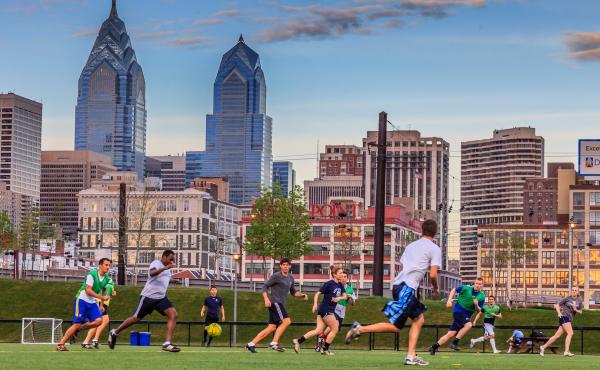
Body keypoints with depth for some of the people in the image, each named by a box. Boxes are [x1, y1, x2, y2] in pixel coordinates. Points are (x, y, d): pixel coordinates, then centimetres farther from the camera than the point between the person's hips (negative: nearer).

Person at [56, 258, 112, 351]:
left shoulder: (106, 278, 5)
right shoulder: (92, 274, -17)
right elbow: (88, 290, -22)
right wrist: (101, 297, -26)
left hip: (92, 302, 7)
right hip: (82, 299, -7)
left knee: (99, 321, -16)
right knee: (77, 323, -13)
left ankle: (77, 330, 4)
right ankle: (60, 344, -6)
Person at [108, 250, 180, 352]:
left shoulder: (167, 269, 14)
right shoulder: (156, 263, -12)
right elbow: (152, 273, -38)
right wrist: (165, 268, -50)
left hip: (161, 298, 7)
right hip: (148, 297, -7)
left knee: (173, 315, -14)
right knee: (136, 318, 3)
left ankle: (167, 343, -18)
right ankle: (114, 333, 26)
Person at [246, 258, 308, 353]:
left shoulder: (290, 278, 17)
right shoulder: (276, 276, -6)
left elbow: (293, 292, 26)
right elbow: (265, 286, -6)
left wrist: (302, 295, 8)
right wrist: (266, 299, -19)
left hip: (280, 304, 8)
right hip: (274, 302, -8)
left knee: (272, 327, 3)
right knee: (286, 321, -21)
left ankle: (251, 344, 4)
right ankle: (274, 343, -19)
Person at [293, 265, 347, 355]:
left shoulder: (340, 285, 10)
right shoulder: (329, 284, -12)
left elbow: (345, 296, 11)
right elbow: (317, 294, -11)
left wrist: (339, 298, -11)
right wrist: (315, 304, -24)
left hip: (331, 310, 8)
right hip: (325, 310, -8)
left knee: (318, 331, 2)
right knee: (335, 329, -2)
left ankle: (298, 341, 1)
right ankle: (325, 349, 8)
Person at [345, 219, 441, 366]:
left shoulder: (411, 245, 22)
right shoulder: (434, 249, 1)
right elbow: (433, 274, -5)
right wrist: (435, 288, 13)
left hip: (398, 283, 8)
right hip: (407, 288, -8)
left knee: (419, 319, 15)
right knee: (395, 326, -6)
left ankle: (411, 356, 9)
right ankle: (360, 329, -11)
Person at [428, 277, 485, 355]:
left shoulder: (482, 297, -1)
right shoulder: (466, 288, -9)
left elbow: (479, 311, 2)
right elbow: (454, 290, 5)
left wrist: (476, 305, -20)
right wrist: (449, 300, -7)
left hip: (466, 316, 5)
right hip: (458, 310, -5)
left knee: (451, 334, 4)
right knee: (468, 325, -31)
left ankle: (434, 347, 15)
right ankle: (455, 343, -23)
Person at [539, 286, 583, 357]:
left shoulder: (579, 301, 9)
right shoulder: (567, 298, -2)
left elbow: (580, 312, 15)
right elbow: (557, 305, 3)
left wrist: (576, 310, -7)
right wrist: (559, 313, -13)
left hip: (570, 319, 5)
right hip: (564, 316, -5)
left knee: (557, 336, 6)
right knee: (570, 333, -23)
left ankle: (543, 347, 17)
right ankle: (566, 351, -26)